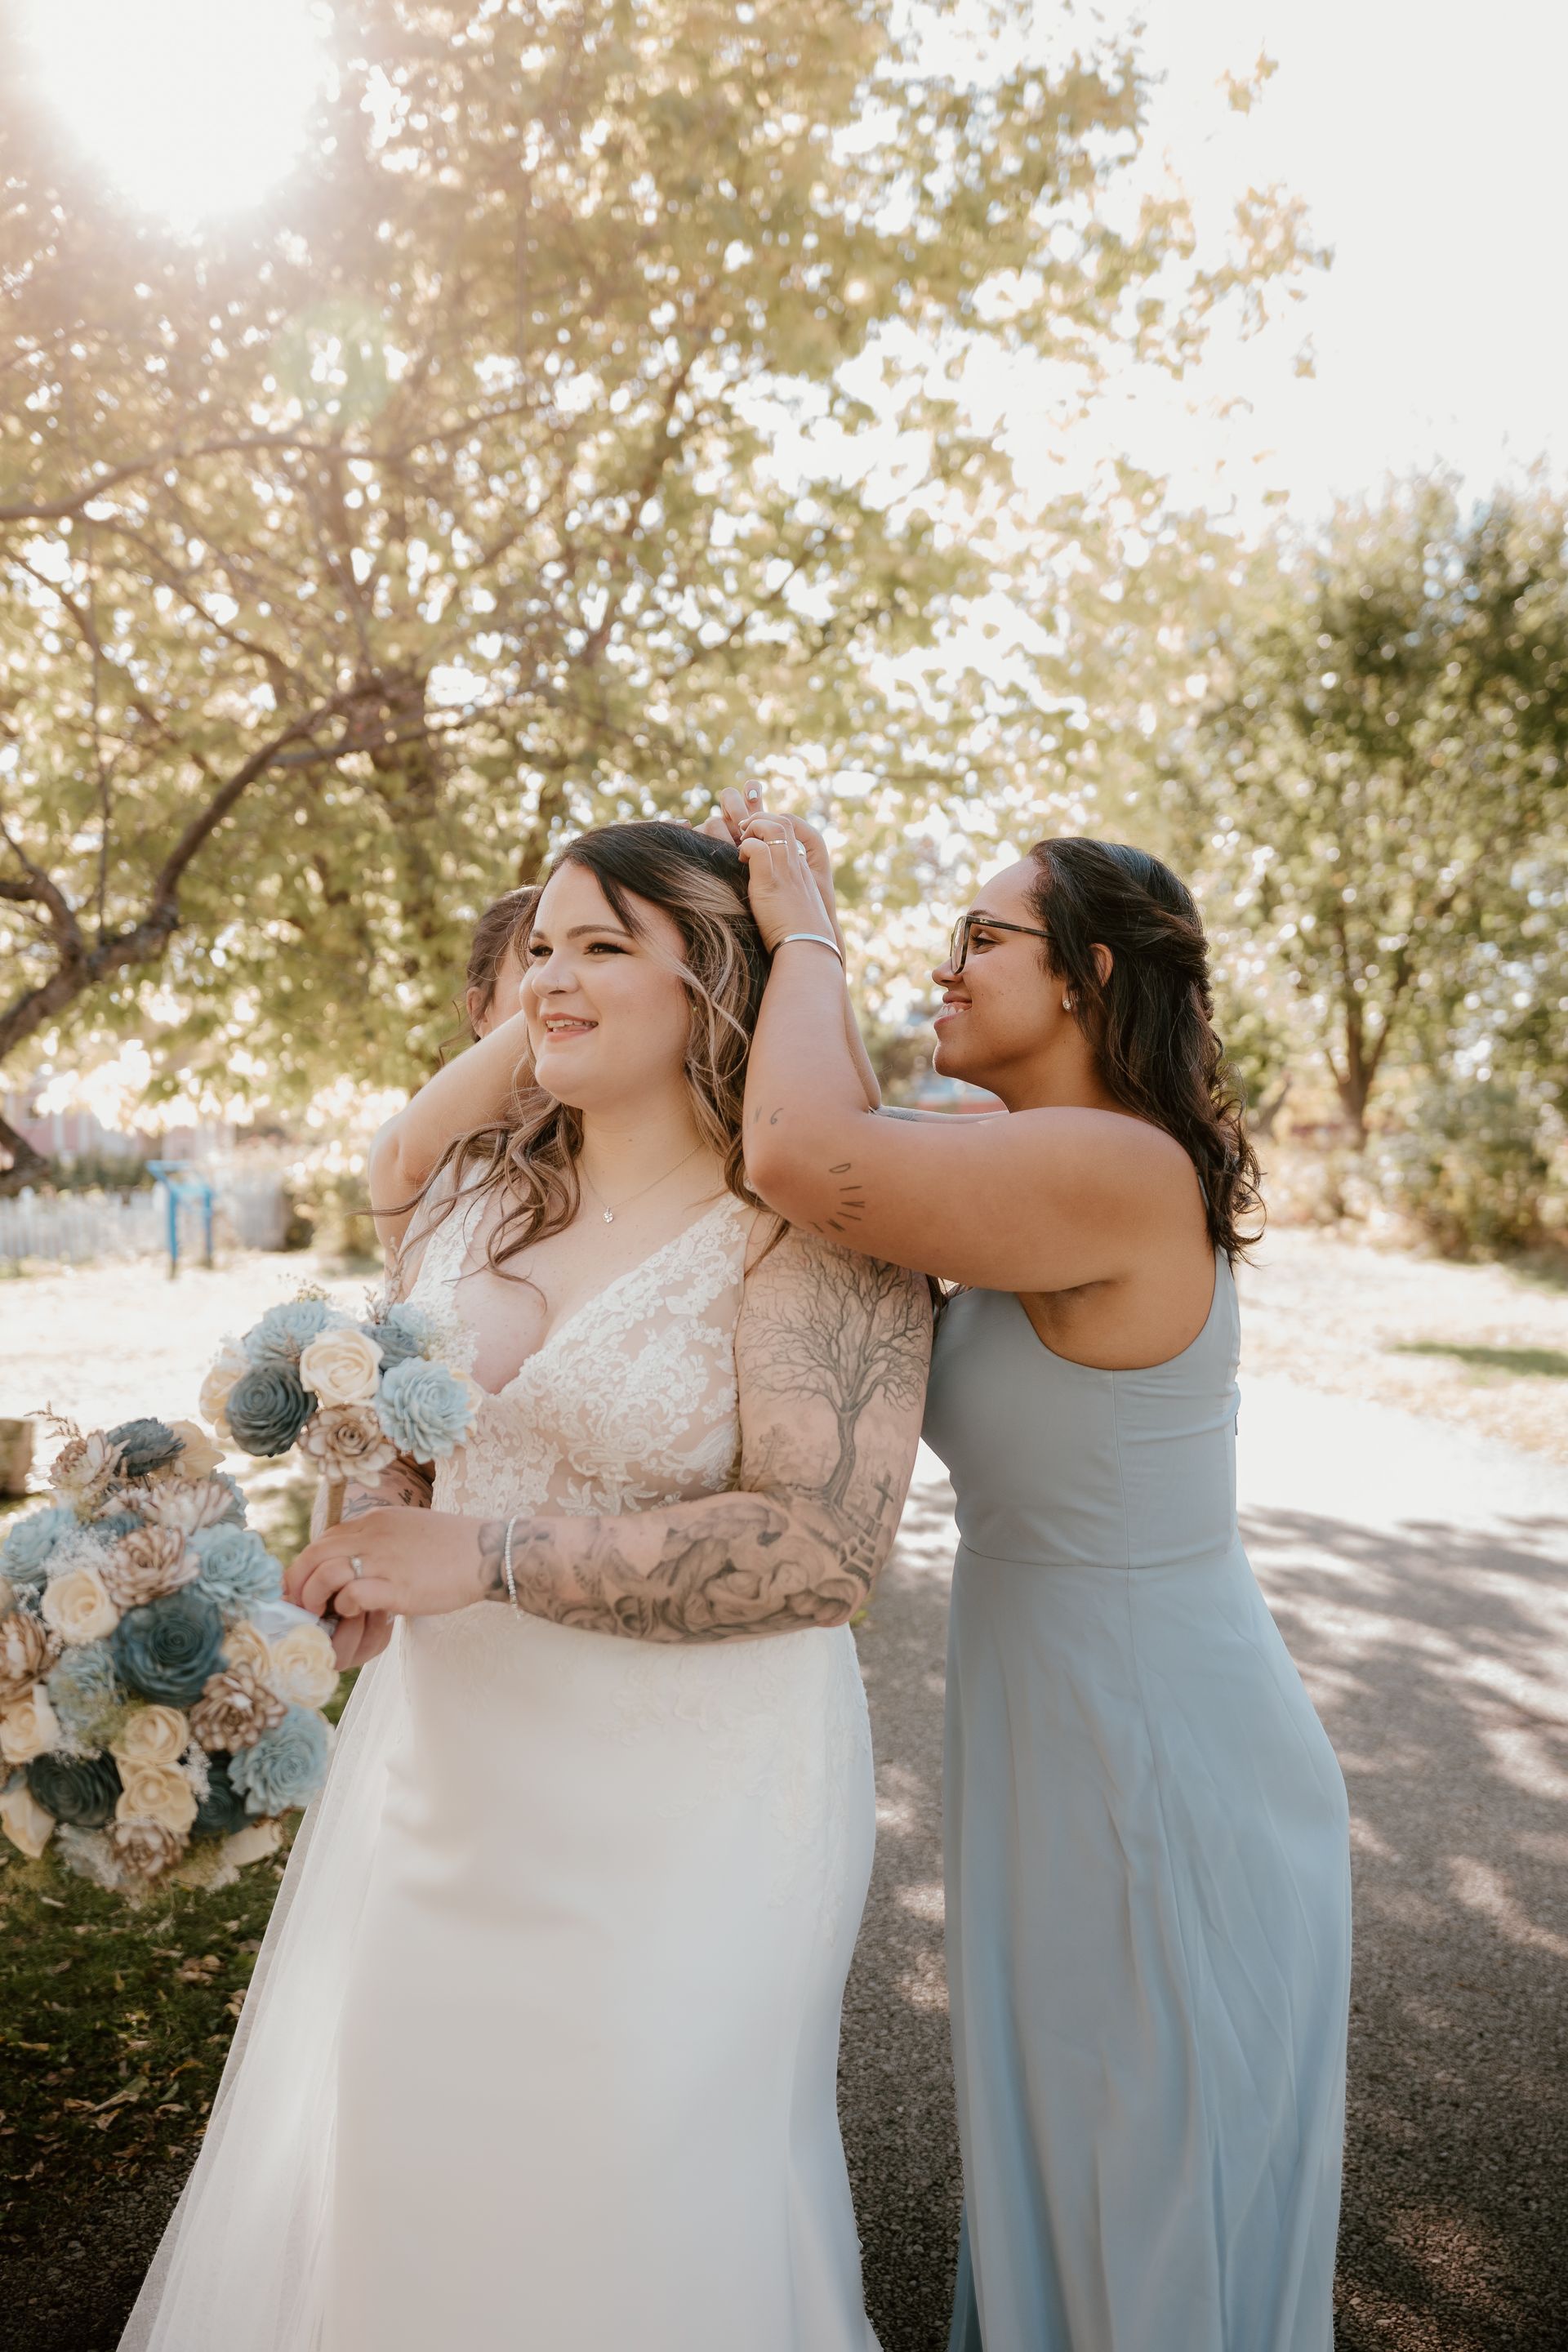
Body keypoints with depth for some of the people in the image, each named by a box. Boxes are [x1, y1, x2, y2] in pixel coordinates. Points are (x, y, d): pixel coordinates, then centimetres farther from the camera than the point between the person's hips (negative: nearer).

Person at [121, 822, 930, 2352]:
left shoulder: (806, 1228, -17)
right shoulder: (475, 1194, 4)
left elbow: (828, 1547, -26)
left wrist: (488, 1557, -28)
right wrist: (361, 1555, -4)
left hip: (683, 1809, -6)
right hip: (445, 1759, 7)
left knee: (634, 2213, 12)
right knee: (396, 2167, 23)